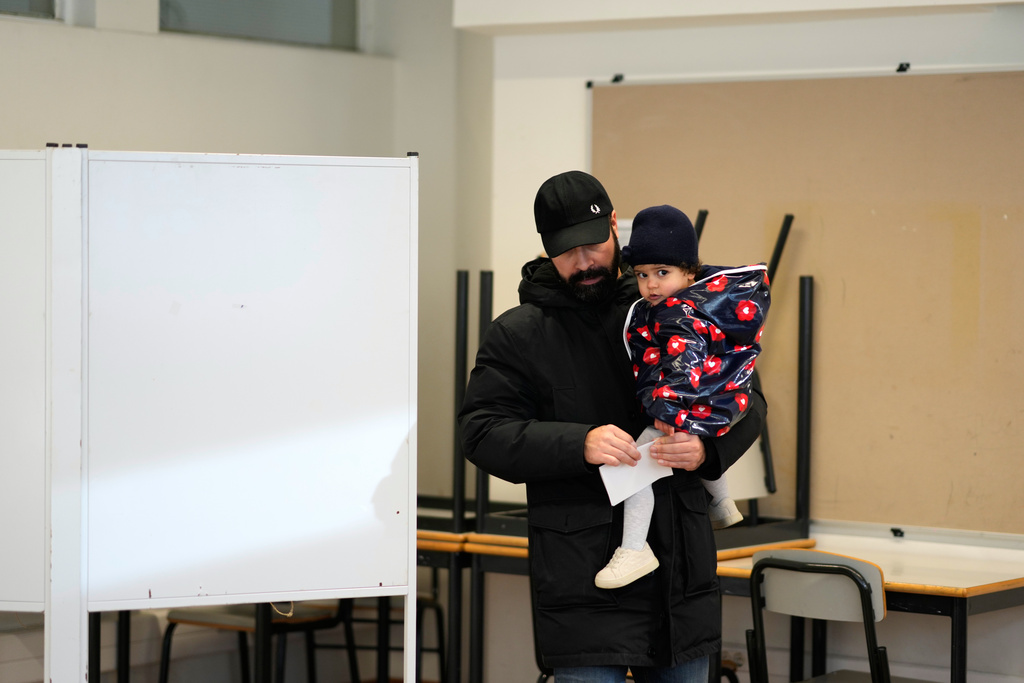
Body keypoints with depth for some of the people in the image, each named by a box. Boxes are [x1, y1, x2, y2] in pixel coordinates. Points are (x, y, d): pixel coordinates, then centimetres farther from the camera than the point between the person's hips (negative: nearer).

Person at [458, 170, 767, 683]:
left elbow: (747, 401, 9)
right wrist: (579, 444, -23)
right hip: (582, 578, -3)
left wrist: (708, 448, -13)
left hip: (683, 568, 3)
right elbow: (483, 431, -8)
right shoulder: (517, 335, 2)